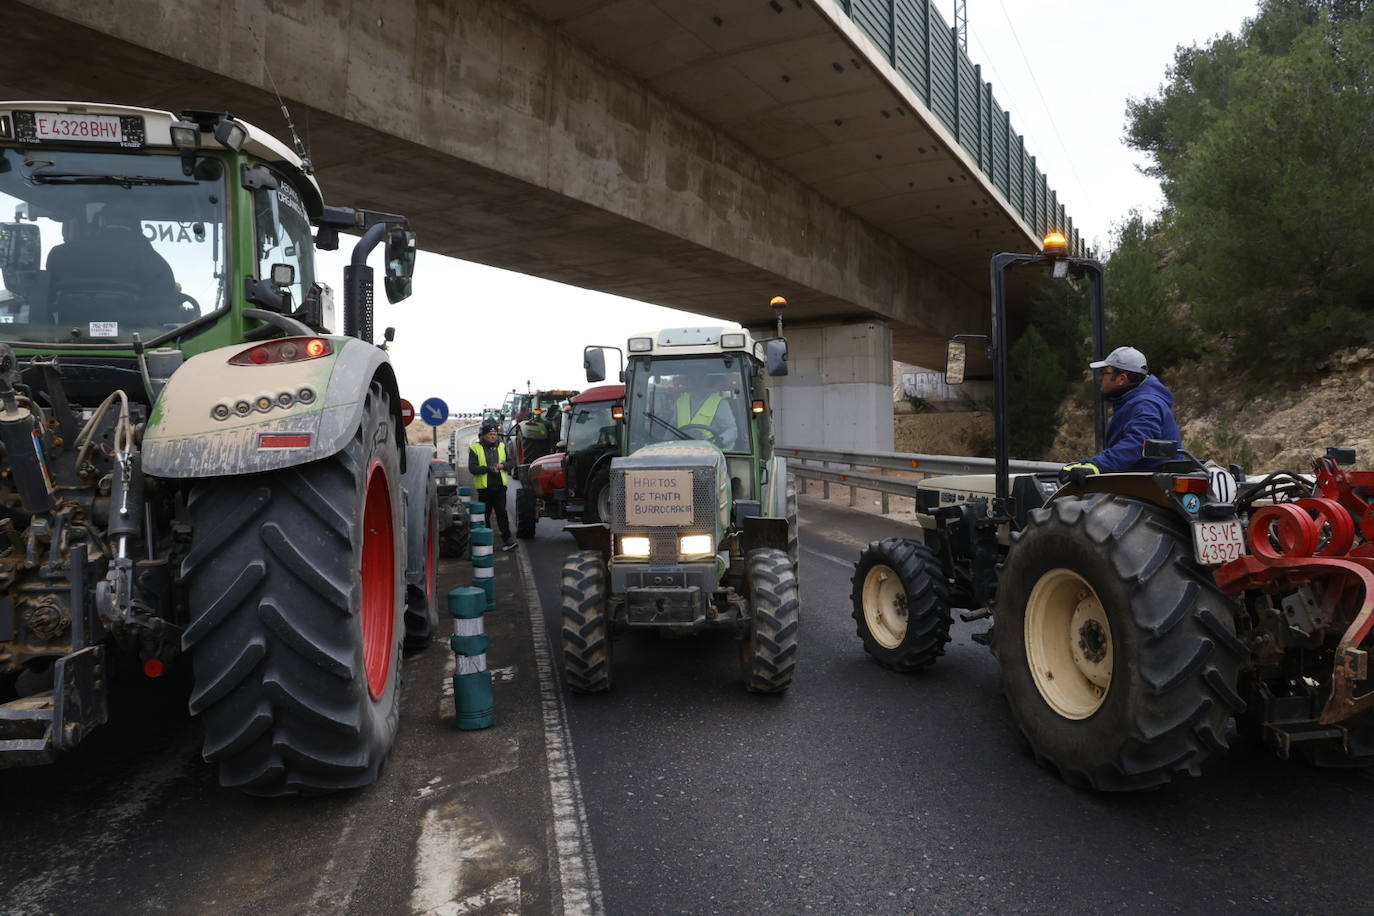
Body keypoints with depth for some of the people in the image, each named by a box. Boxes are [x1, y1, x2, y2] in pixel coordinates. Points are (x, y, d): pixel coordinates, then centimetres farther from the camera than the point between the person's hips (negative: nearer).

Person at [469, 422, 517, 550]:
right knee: (485, 514, 8)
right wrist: (489, 468, -23)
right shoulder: (475, 449, -4)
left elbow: (510, 462, 13)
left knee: (502, 512, -3)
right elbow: (472, 468, -11)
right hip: (484, 487, -2)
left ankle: (507, 538, -3)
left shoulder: (502, 446, 9)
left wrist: (502, 465, -10)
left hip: (500, 486, 2)